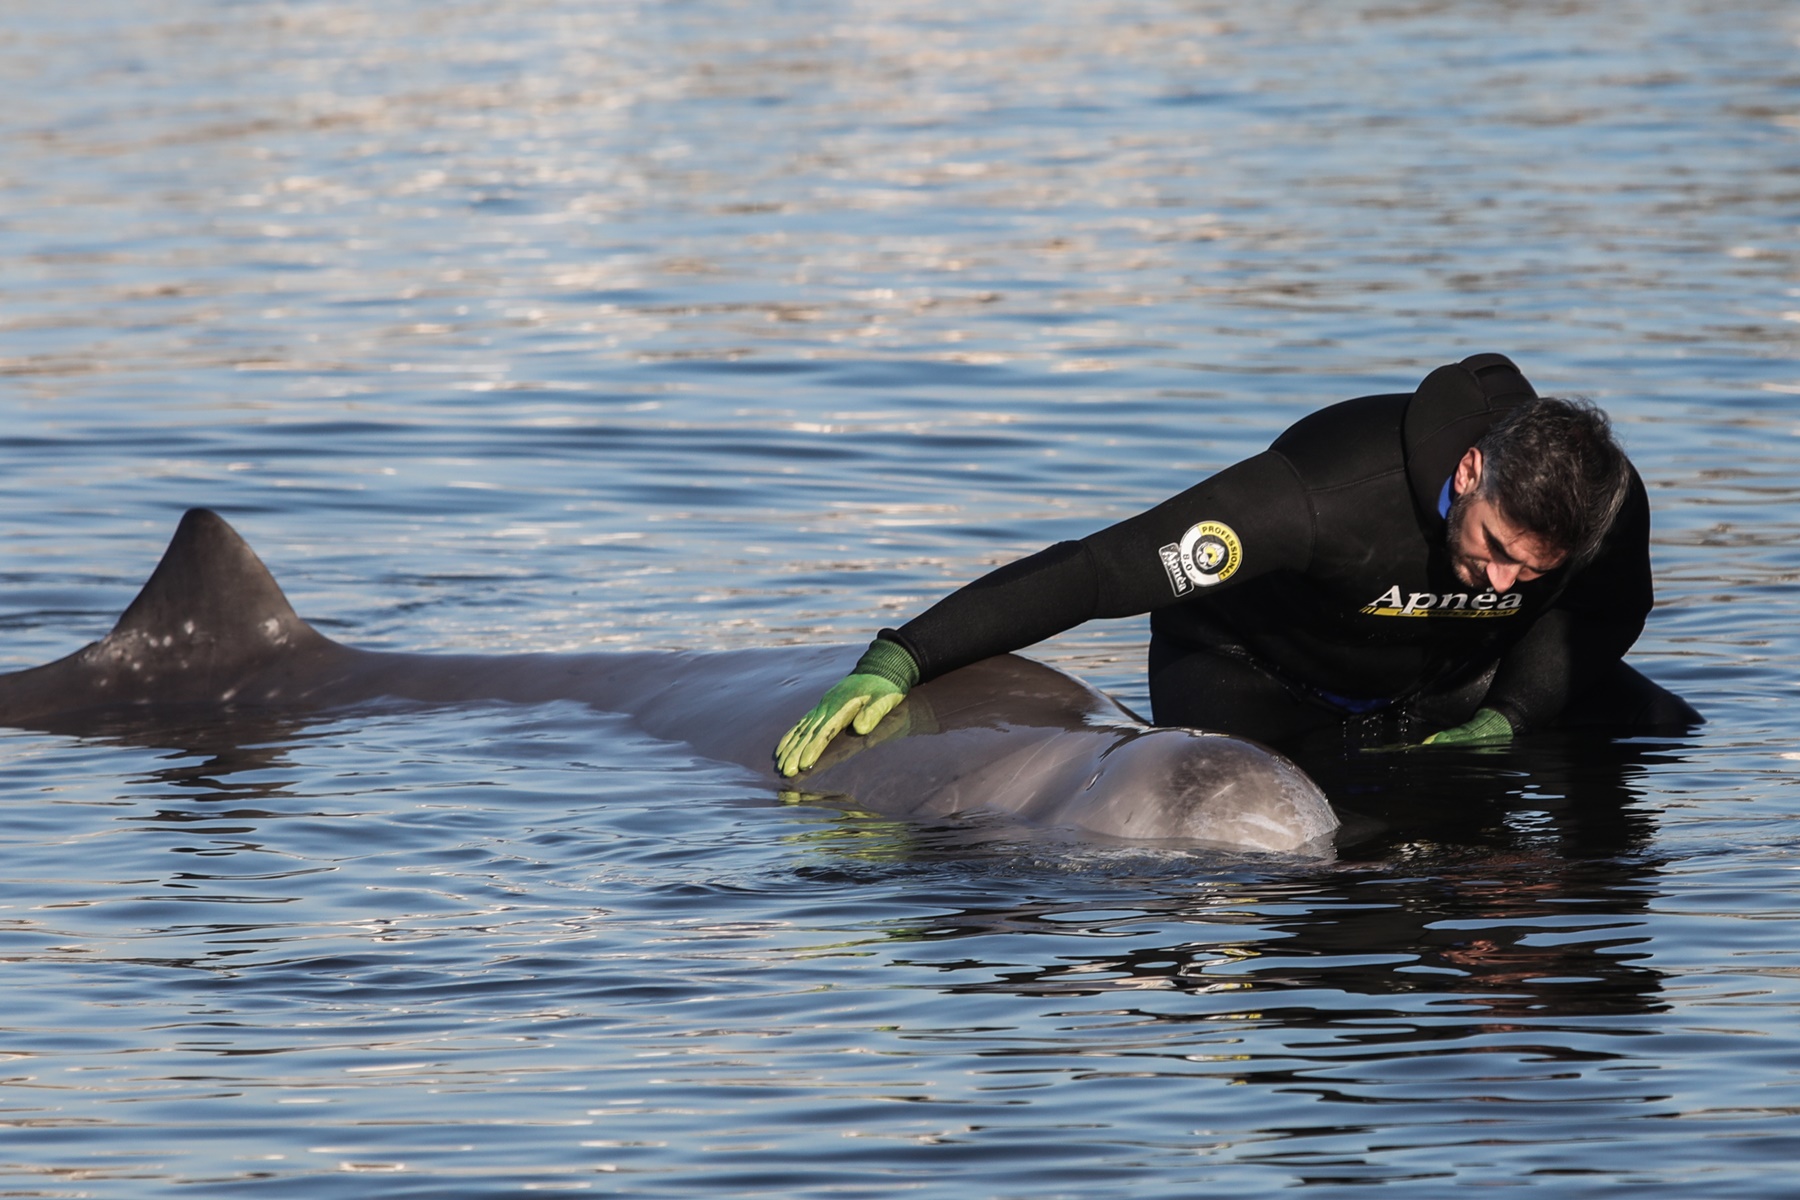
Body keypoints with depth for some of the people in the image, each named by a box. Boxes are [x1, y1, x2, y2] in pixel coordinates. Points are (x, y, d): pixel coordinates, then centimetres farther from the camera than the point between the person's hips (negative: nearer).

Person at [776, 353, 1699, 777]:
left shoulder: (1611, 509, -28)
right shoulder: (1326, 490, -43)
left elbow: (1600, 616, -2)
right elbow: (1102, 568, -42)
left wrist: (1501, 720, -18)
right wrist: (898, 660, -46)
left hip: (1444, 678, 5)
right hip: (1259, 665, -5)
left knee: (1666, 737, 2)